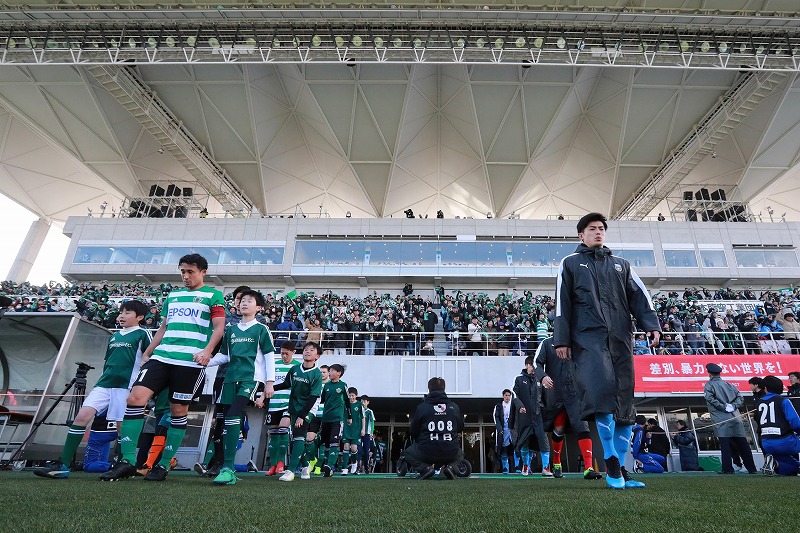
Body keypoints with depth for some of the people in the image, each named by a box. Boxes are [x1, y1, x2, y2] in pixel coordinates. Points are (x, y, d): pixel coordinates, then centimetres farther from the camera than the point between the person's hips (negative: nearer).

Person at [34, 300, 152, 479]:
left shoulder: (143, 334, -2)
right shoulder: (114, 336, 19)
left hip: (126, 387, -6)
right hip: (104, 385, 6)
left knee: (122, 425, -4)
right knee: (82, 415, -8)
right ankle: (63, 465, -4)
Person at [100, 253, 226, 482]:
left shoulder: (213, 295, 4)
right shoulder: (172, 296, 21)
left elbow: (219, 326, -4)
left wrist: (207, 350, -19)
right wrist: (146, 353, 20)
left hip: (190, 361, -5)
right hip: (161, 356, 5)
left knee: (179, 410, 1)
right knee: (135, 397, -10)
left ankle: (163, 465, 15)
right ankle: (128, 461, -1)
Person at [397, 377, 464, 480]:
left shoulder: (421, 407, -3)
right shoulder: (454, 407, 2)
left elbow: (413, 432, 5)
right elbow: (461, 428, 16)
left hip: (426, 453, -2)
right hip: (451, 454, 2)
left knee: (406, 455, 27)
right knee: (460, 454, 37)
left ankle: (425, 468, -3)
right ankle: (451, 467, 2)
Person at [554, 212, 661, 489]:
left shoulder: (621, 265, 24)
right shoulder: (570, 263, 14)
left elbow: (639, 296, 11)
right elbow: (562, 304, 5)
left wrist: (652, 325, -7)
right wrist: (562, 339, -5)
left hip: (620, 339, 4)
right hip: (588, 338, -4)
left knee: (624, 402, 2)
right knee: (602, 390, -22)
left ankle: (620, 468, 11)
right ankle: (611, 462, -10)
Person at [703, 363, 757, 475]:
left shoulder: (709, 385, -1)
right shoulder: (728, 384, 15)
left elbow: (711, 399, -16)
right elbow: (740, 397, 9)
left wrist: (724, 407, -9)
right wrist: (733, 406, 0)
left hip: (721, 420, -5)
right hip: (735, 418, 5)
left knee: (725, 444, -5)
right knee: (742, 444, 10)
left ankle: (727, 468, -6)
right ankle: (752, 468, 16)